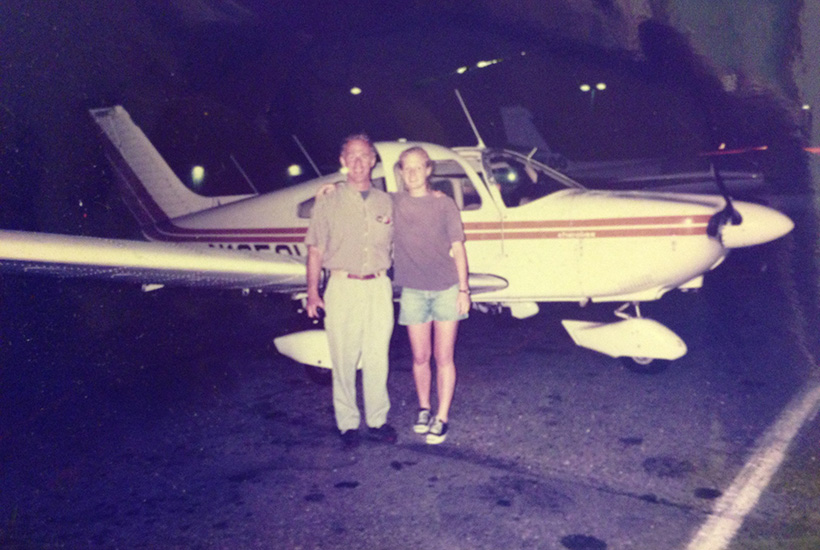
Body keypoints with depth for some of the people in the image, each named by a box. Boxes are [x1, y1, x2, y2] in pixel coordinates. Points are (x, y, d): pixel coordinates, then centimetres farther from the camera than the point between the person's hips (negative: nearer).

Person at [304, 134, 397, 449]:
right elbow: (315, 250, 2)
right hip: (343, 288, -2)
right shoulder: (328, 203, 3)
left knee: (378, 358, 7)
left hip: (379, 287, 2)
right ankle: (347, 424, 17)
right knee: (344, 359, 3)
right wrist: (312, 293, -3)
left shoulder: (386, 202, 11)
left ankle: (377, 420, 21)